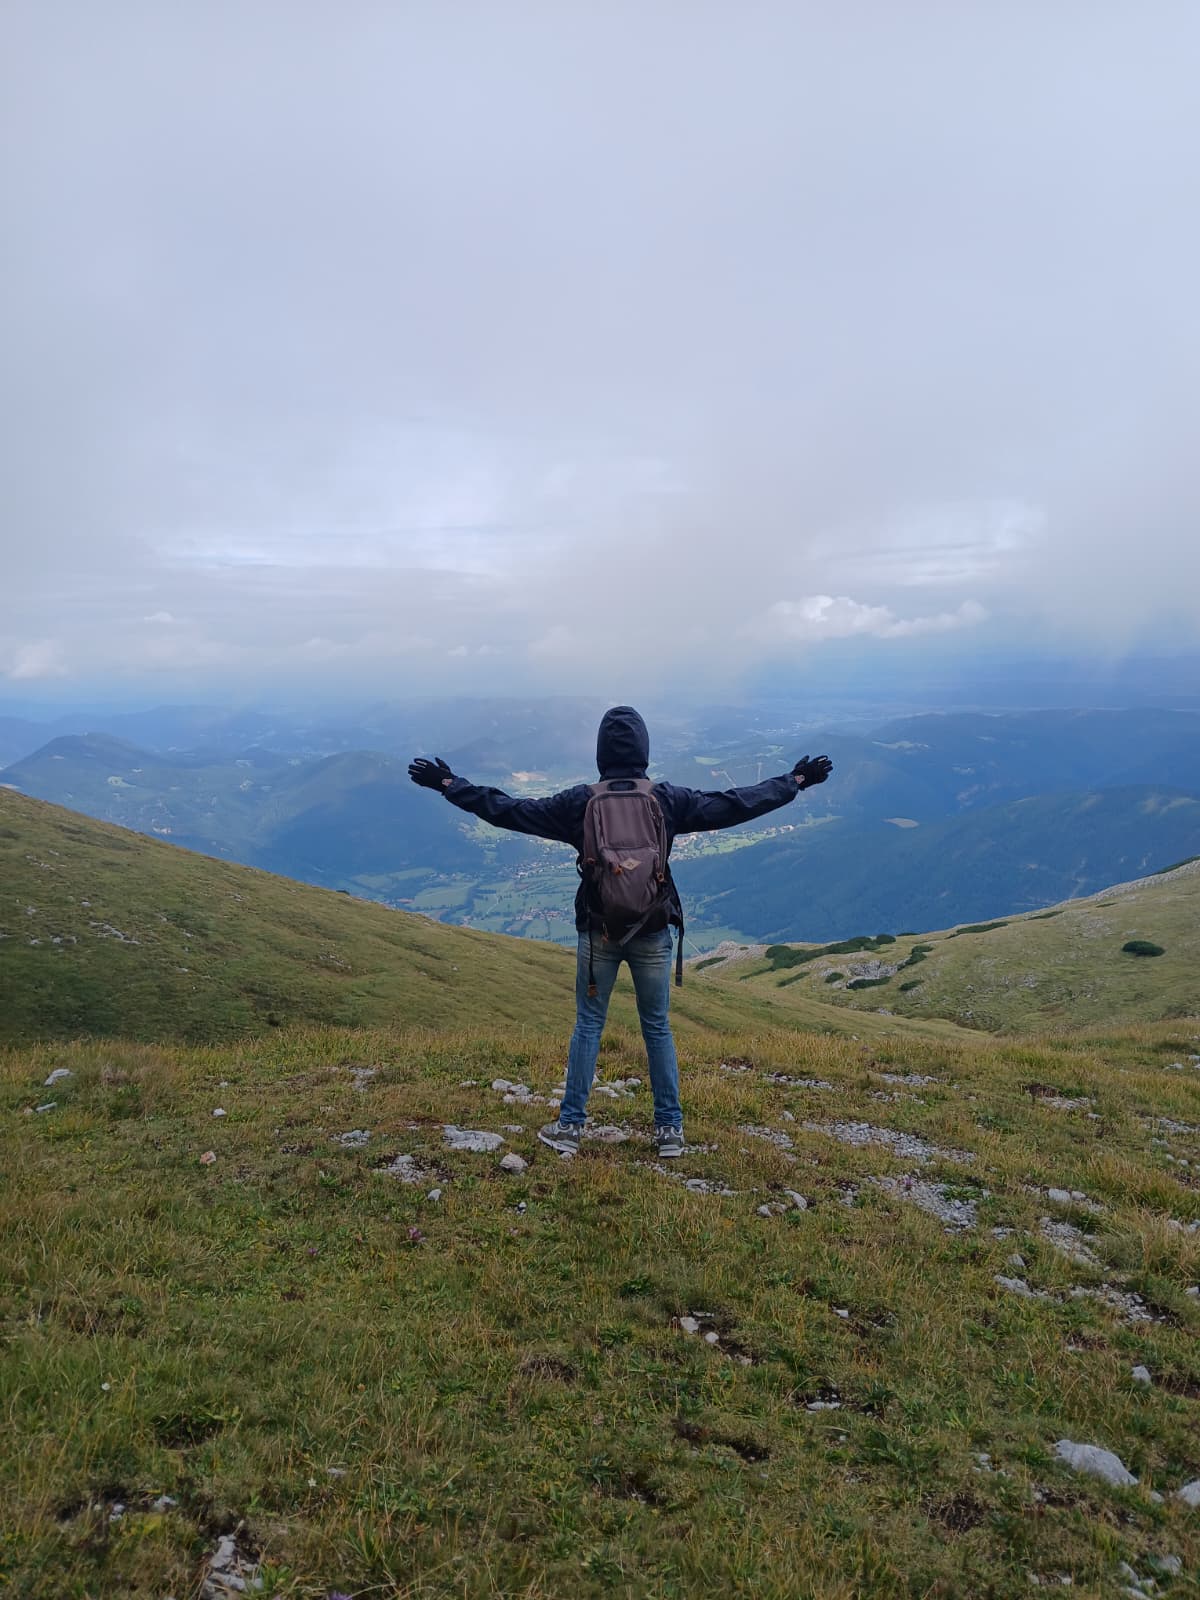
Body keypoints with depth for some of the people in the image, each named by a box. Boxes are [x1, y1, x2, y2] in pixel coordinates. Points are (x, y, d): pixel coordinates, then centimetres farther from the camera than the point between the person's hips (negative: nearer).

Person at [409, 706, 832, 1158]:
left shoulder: (579, 802, -8)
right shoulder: (669, 799, -7)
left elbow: (509, 811, -5)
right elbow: (734, 806, -2)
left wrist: (449, 785, 4)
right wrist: (795, 781, 9)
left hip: (598, 931, 0)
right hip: (653, 933, 0)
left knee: (588, 1025, 12)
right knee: (657, 1028, 12)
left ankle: (570, 1126, 16)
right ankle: (669, 1130, 17)